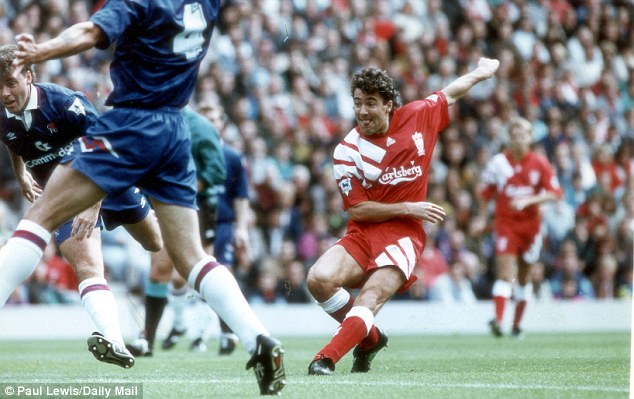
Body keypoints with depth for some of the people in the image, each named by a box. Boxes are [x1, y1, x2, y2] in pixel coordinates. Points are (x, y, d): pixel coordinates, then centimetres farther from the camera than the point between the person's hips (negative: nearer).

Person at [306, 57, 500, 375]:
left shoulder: (417, 117, 2)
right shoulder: (347, 151, -3)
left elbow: (449, 96, 24)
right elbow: (357, 209, -5)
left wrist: (481, 72, 39)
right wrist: (409, 208, -10)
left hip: (404, 235, -1)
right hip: (362, 234, 1)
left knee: (372, 295, -26)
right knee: (319, 279, -21)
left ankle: (326, 358, -36)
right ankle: (369, 338, 3)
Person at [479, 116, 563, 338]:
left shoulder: (540, 164, -1)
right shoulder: (498, 162, -1)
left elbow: (555, 193, -6)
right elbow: (485, 193, 9)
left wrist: (528, 201, -18)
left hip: (530, 225, 2)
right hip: (505, 222, -2)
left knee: (524, 277, 11)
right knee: (505, 273, -17)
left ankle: (517, 324, 23)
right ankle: (498, 319, -28)